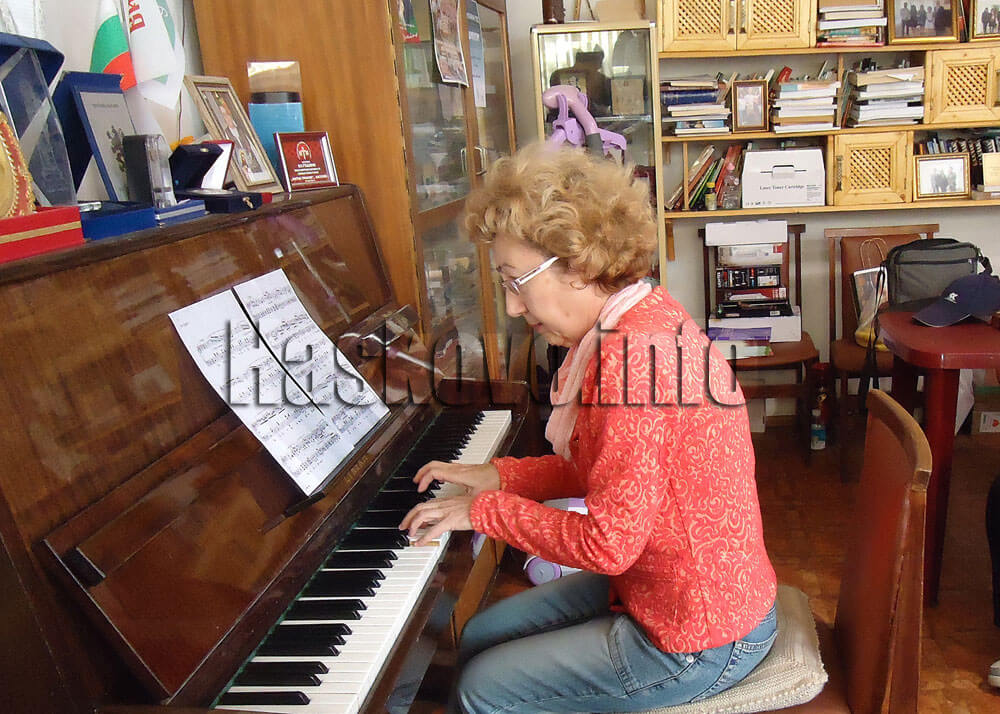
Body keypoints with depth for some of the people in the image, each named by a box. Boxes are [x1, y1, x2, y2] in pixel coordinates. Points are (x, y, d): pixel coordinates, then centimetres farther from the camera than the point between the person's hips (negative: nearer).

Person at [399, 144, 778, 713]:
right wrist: (498, 477, 4)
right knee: (480, 638, 16)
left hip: (699, 643, -9)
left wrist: (485, 511, -15)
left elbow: (608, 544, -28)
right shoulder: (649, 314, 2)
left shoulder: (631, 351, -30)